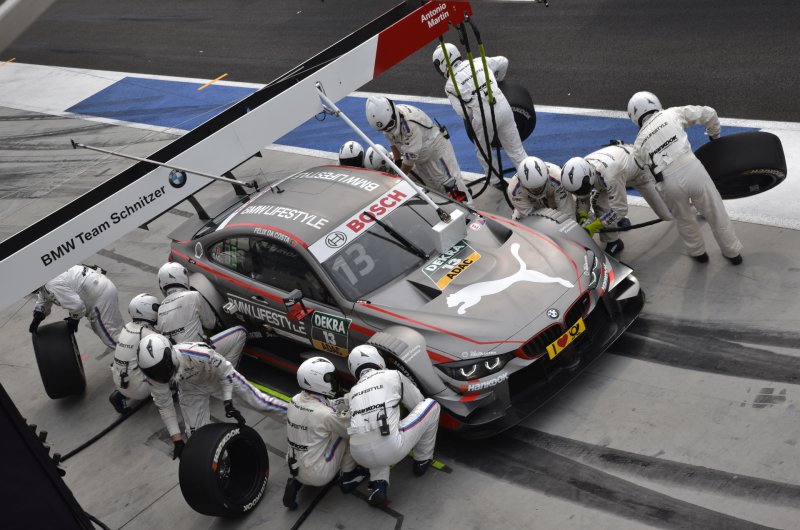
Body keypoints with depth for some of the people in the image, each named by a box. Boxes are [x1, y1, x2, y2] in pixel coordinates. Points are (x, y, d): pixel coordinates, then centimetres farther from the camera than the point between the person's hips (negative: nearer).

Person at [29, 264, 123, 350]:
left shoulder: (53, 285, -27)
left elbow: (77, 305, -28)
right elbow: (43, 301, 20)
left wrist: (74, 319, -8)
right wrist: (36, 318, 1)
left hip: (101, 295, -11)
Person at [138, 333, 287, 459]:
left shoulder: (197, 354, -46)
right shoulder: (155, 372, -31)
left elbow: (225, 370, -25)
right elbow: (164, 406, -16)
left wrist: (228, 403, -24)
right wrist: (177, 440, -16)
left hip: (218, 377, -3)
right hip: (191, 389, 3)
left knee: (259, 403, 5)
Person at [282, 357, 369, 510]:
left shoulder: (295, 400, -4)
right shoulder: (325, 415, -26)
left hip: (295, 468, 7)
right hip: (318, 476, -7)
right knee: (347, 430, -1)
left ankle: (297, 482, 15)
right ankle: (348, 477, 14)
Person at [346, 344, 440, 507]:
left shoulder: (354, 390, 23)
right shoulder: (393, 376, 11)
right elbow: (418, 404, 24)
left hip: (360, 456, 4)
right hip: (391, 450, -4)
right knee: (431, 405, 15)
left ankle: (378, 483, 17)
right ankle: (422, 460, 30)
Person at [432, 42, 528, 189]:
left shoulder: (450, 85, 2)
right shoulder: (478, 62, 12)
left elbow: (463, 112, -5)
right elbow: (503, 62, 23)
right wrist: (497, 79, 42)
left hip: (483, 116, -4)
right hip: (503, 105, 4)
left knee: (483, 152, 22)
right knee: (516, 149, 14)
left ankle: (499, 182, 31)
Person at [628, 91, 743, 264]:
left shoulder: (639, 143, 16)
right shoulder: (672, 114, 14)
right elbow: (709, 114, 18)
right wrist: (714, 136, 37)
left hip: (668, 183, 1)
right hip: (693, 170, -1)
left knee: (684, 219, 30)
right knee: (716, 214, 19)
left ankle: (698, 252, 46)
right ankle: (733, 253, 34)